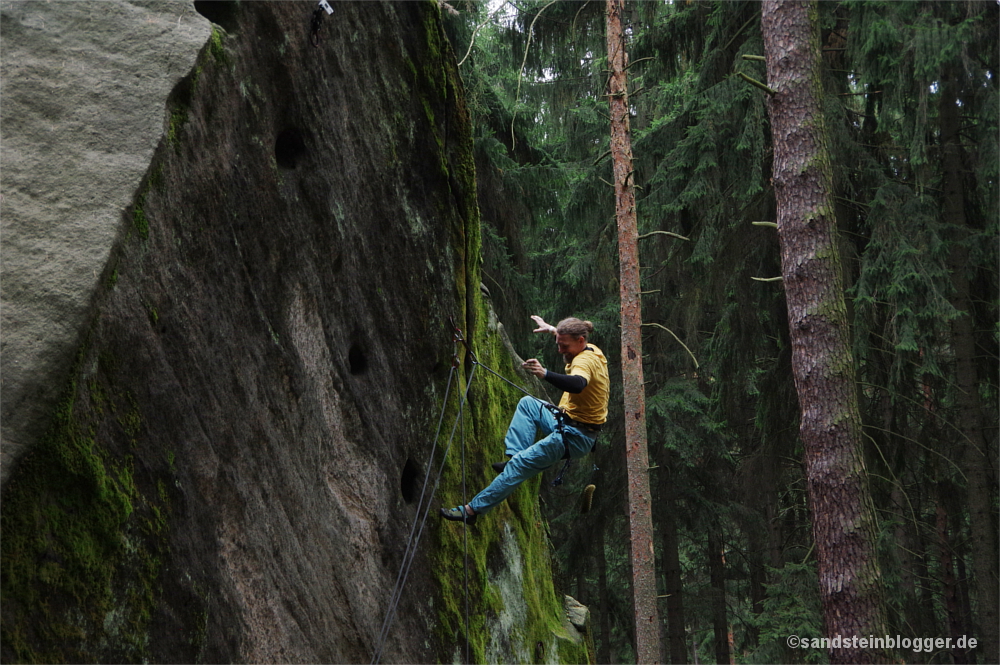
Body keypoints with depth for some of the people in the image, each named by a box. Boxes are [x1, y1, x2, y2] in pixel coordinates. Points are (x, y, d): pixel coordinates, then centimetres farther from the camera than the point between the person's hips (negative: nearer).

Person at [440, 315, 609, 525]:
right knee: (527, 403, 20)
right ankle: (516, 456, 5)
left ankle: (472, 510, -13)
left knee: (519, 464, -14)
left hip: (576, 437, -10)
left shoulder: (585, 360, -21)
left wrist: (545, 374, -59)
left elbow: (578, 384, -46)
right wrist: (551, 329, 43)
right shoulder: (591, 350, 7)